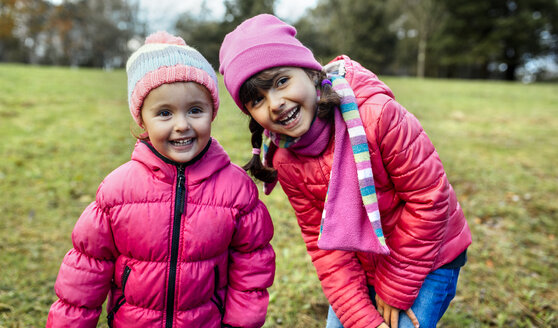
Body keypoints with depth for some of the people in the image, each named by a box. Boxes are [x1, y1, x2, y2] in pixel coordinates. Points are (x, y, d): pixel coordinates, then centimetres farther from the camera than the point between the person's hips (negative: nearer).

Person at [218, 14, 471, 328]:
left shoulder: (376, 113, -28)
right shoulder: (285, 163, -12)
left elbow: (428, 196, -22)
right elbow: (324, 243, -7)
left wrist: (395, 290, -14)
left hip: (428, 258, -4)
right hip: (363, 266, 4)